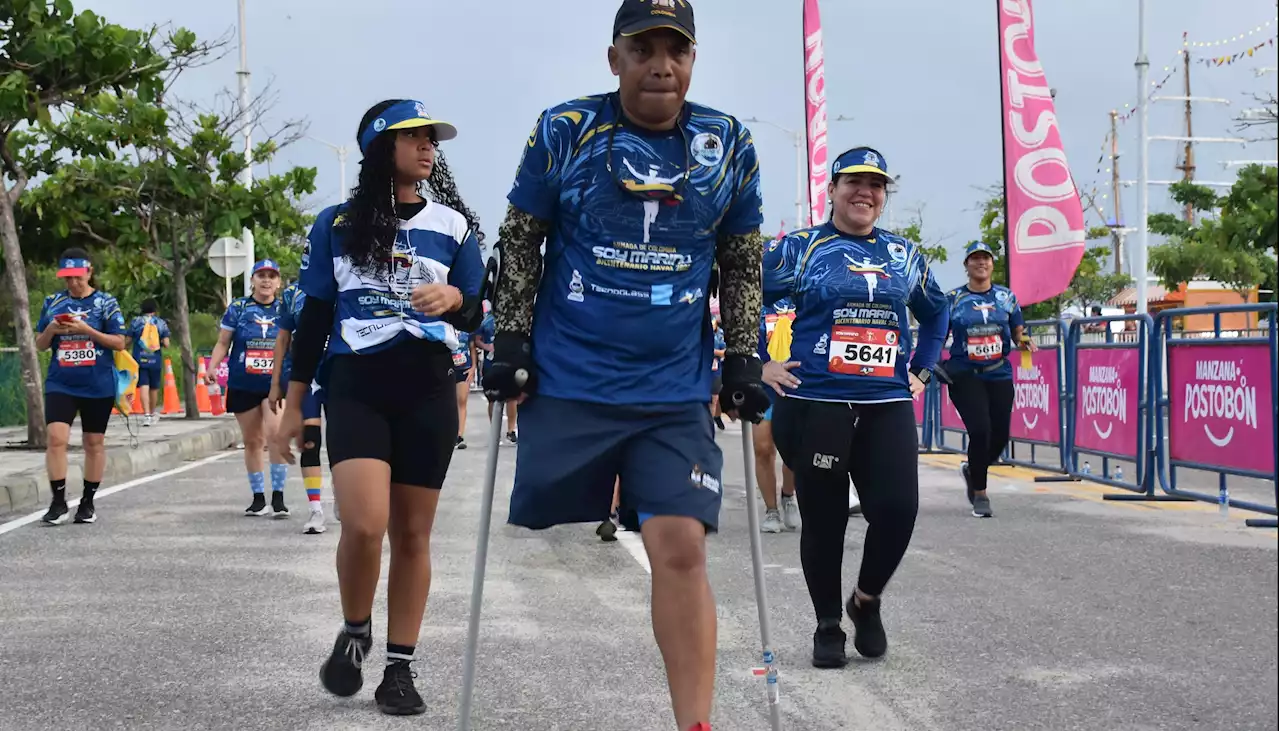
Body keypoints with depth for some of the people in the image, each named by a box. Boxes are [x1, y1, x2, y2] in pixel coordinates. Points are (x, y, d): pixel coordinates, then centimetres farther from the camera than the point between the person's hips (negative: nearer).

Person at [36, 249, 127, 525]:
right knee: (56, 438, -13)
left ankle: (88, 502, 19)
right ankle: (58, 502, -5)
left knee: (94, 442, 7)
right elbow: (40, 345, 12)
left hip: (98, 386, -1)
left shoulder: (106, 303, -1)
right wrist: (50, 330, -10)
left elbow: (119, 343, -5)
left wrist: (86, 330, -16)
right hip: (60, 384, 1)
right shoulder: (53, 303, 7)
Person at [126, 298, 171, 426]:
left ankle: (146, 414, -21)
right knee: (154, 388, 15)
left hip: (139, 359, -1)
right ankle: (152, 414, 29)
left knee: (143, 386, -7)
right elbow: (166, 344, -3)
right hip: (155, 360, 1)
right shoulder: (161, 323, 2)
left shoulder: (136, 321, 0)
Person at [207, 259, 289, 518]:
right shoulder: (238, 307, 3)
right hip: (243, 386, 1)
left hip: (276, 383, -1)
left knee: (275, 433, -20)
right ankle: (258, 498, 21)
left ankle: (278, 497, -11)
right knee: (252, 441, 9)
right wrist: (212, 367, -8)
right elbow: (223, 343, 7)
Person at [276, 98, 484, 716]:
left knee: (412, 533, 5)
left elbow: (476, 313, 9)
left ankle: (400, 666, 16)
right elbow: (314, 317, 8)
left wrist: (454, 300, -16)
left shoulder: (452, 224, 8)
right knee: (365, 524, -17)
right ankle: (354, 631, 11)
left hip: (427, 391, 2)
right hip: (354, 386, -2)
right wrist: (293, 405, 6)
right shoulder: (337, 223, 6)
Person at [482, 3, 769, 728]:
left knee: (682, 549, -10)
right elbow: (520, 243, 4)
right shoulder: (564, 131, -3)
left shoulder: (729, 145, 3)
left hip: (678, 395, 1)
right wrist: (510, 342, 0)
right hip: (567, 386, 0)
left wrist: (743, 359, 7)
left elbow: (743, 264, 12)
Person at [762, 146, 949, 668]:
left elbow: (936, 312, 28)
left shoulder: (904, 255, 13)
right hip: (815, 405, -3)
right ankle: (828, 627, 21)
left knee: (897, 509, -8)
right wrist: (760, 365, -3)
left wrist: (921, 370, 18)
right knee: (824, 519, 4)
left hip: (888, 406, 3)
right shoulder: (800, 248, 1)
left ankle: (866, 601, 20)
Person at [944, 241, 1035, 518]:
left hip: (999, 374, 3)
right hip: (965, 375, -3)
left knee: (1000, 436, 2)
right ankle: (980, 494, 2)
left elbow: (1018, 332, 14)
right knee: (980, 430, -15)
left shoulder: (1006, 296, 9)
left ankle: (972, 470, 35)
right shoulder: (953, 298, 2)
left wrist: (1023, 340, -9)